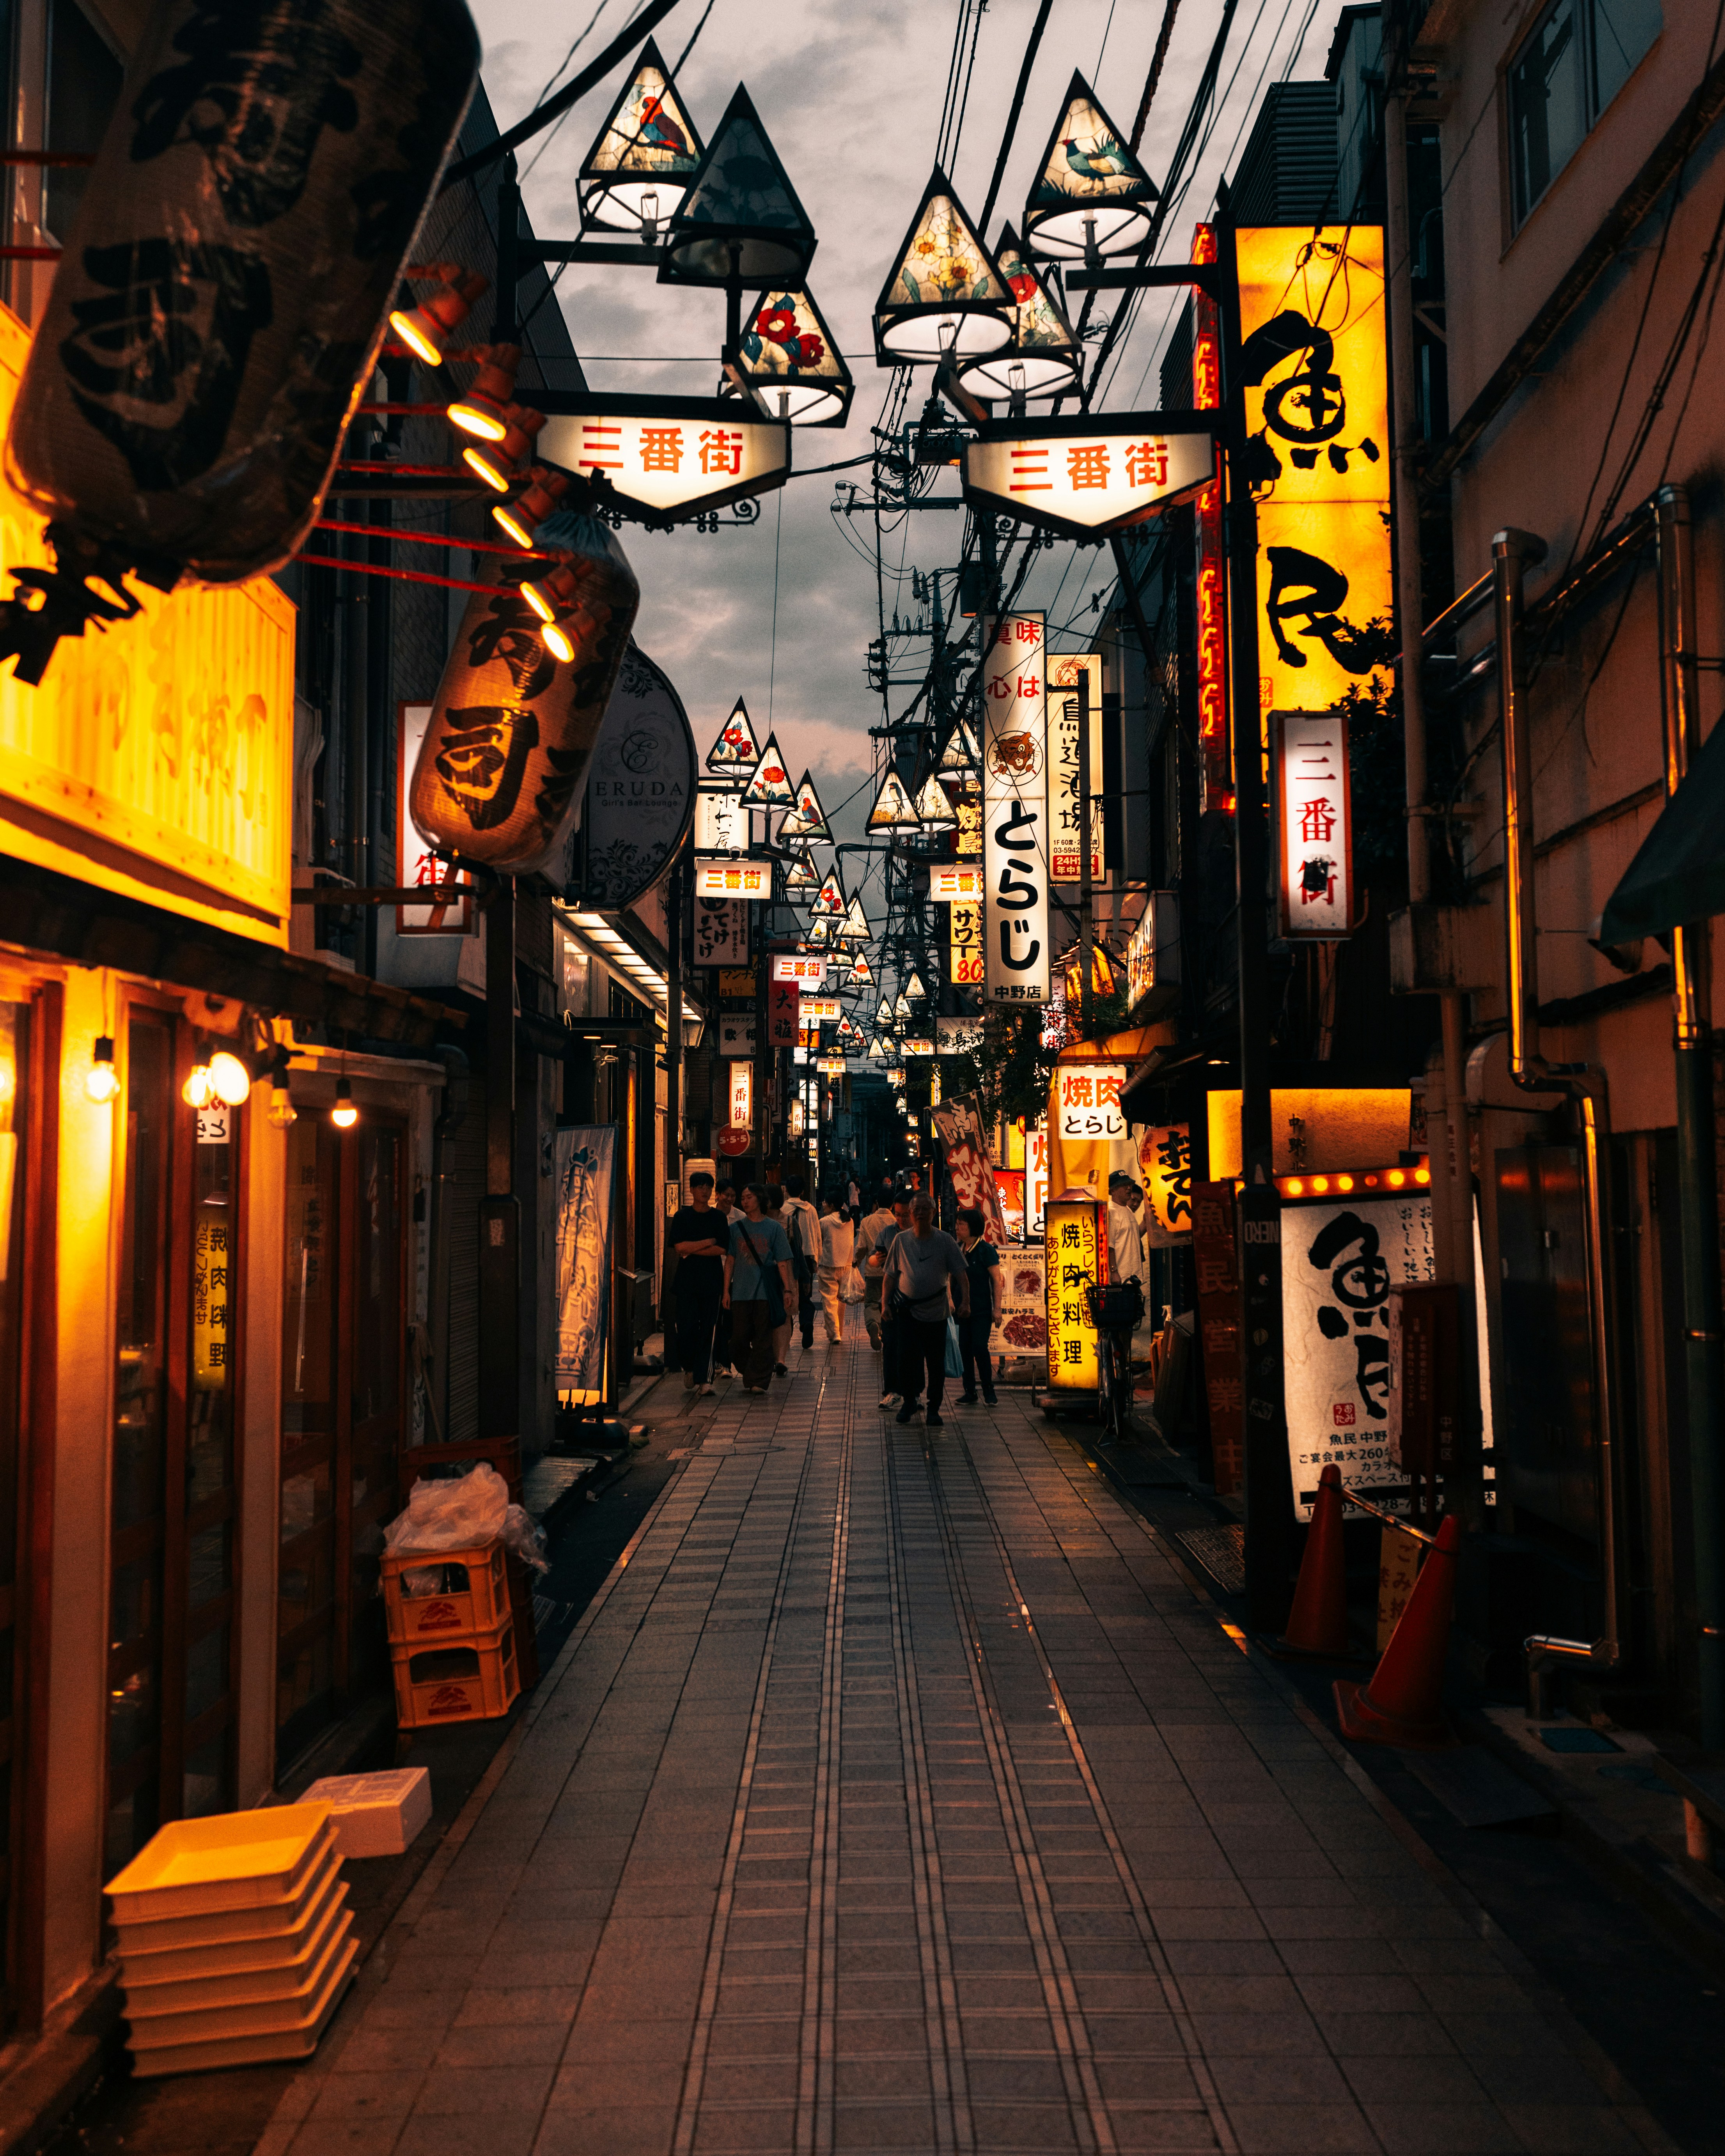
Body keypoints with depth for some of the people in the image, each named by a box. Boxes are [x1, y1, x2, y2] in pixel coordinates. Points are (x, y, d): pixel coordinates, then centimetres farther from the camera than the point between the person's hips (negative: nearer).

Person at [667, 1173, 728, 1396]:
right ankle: (689, 1369, 20)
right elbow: (679, 1246, -6)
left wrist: (692, 1250, -6)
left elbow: (722, 1249, -3)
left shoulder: (719, 1218, 8)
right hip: (687, 1280, 0)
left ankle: (703, 1378, -4)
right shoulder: (682, 1216, 6)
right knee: (686, 1328, -4)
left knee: (708, 1329, -4)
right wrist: (708, 1242, -6)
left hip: (712, 1280, 0)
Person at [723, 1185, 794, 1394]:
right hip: (740, 1292, 2)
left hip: (765, 1292, -2)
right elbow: (730, 1261, 11)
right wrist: (726, 1291, 6)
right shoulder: (736, 1228, 9)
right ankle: (749, 1377, 20)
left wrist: (787, 1290, -2)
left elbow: (783, 1262, 3)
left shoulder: (773, 1228, 4)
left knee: (763, 1339, -3)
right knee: (739, 1339, 1)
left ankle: (758, 1381, 1)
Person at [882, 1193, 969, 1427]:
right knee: (906, 1359, 0)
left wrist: (965, 1302, -14)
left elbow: (961, 1274, -2)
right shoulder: (901, 1240, 4)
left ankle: (934, 1409, 14)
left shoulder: (945, 1241, -1)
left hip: (936, 1311, -1)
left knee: (936, 1364, 2)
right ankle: (909, 1402, 21)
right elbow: (891, 1275, 9)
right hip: (907, 1310, 1)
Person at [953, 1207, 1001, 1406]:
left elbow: (996, 1280, -8)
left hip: (982, 1309, -6)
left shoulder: (986, 1250, -8)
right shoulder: (957, 1249, 9)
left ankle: (989, 1391, 2)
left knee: (980, 1348, -10)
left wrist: (997, 1309, -12)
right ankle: (970, 1392, 11)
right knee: (965, 1349, 4)